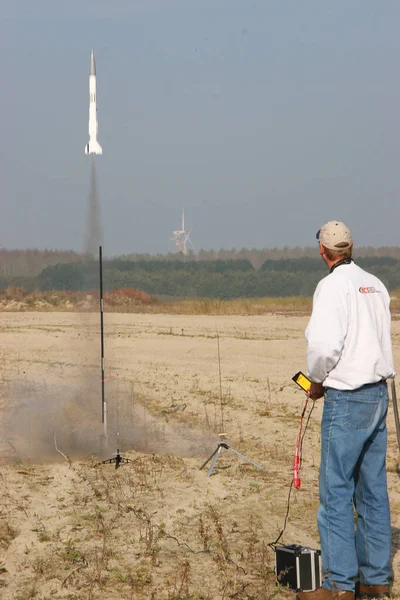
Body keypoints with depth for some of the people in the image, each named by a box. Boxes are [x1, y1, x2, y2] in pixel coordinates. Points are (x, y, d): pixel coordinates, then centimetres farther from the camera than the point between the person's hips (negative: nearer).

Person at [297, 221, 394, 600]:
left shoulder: (333, 285, -12)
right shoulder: (375, 285, 11)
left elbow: (323, 343, -23)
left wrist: (316, 381, -4)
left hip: (347, 399, -8)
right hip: (378, 394, 8)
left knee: (335, 493, -4)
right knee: (373, 491, 11)